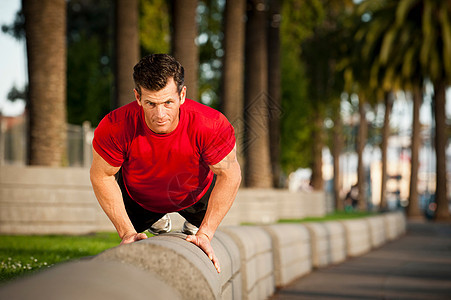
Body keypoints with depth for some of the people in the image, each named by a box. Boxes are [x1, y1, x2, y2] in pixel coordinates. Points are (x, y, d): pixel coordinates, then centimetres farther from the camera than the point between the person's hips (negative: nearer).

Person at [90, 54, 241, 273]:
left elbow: (229, 175, -26)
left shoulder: (210, 125, -42)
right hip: (138, 197, 0)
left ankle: (195, 228, 50)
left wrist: (205, 234, -29)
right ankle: (157, 222, 46)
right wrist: (127, 232, -27)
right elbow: (101, 176, -23)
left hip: (196, 194, 0)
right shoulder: (115, 127, -40)